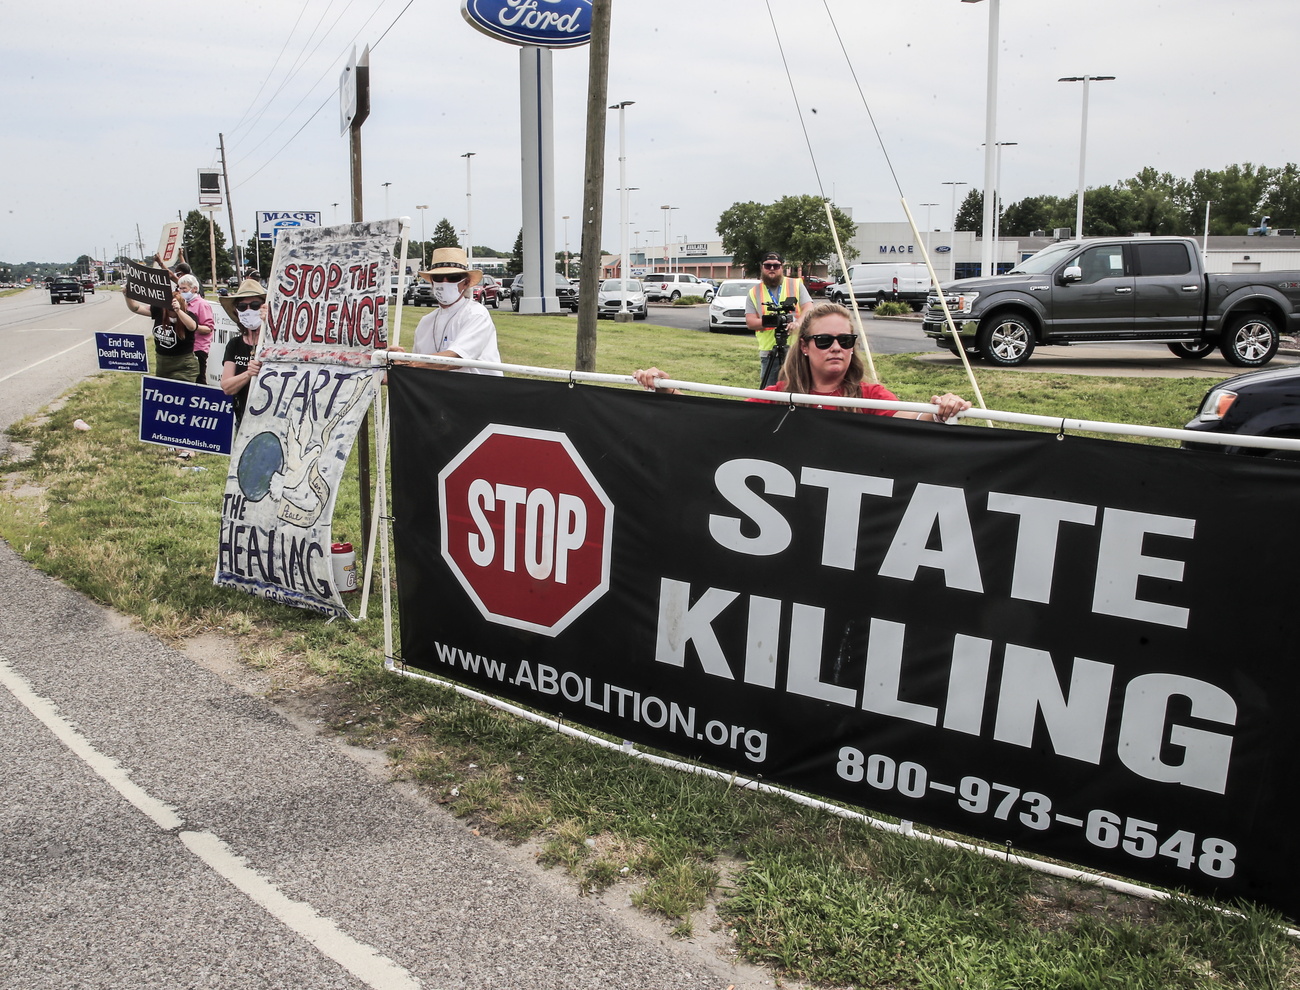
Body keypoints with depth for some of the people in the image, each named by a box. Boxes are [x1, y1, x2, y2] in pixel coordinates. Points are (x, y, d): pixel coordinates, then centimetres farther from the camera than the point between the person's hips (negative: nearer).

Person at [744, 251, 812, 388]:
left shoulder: (797, 285, 9)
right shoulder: (754, 293, 11)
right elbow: (750, 322, 3)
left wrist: (798, 322, -23)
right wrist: (766, 321, -17)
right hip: (768, 353, 1)